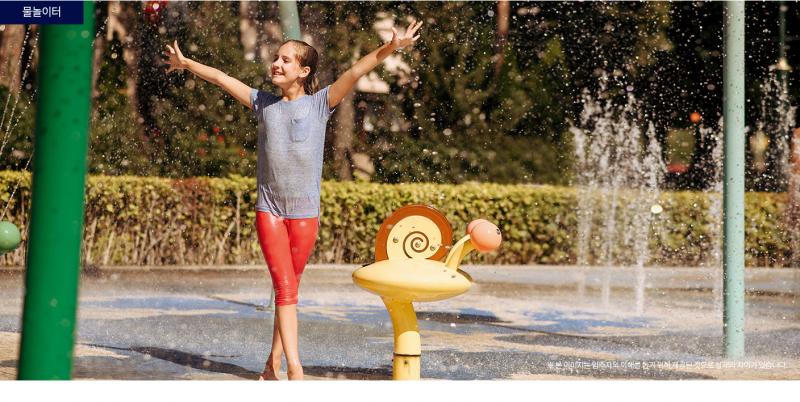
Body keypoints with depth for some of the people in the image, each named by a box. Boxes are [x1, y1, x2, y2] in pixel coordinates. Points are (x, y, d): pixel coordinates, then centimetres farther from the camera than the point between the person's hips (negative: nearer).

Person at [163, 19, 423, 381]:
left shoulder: (319, 103, 0)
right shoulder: (263, 103, 7)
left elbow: (356, 72, -12)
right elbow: (221, 78, 18)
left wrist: (389, 48, -24)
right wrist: (187, 64, 29)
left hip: (305, 212, -1)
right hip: (268, 210, 1)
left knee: (289, 288, 7)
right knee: (284, 288, -8)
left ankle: (273, 363, 19)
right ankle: (294, 368, -11)